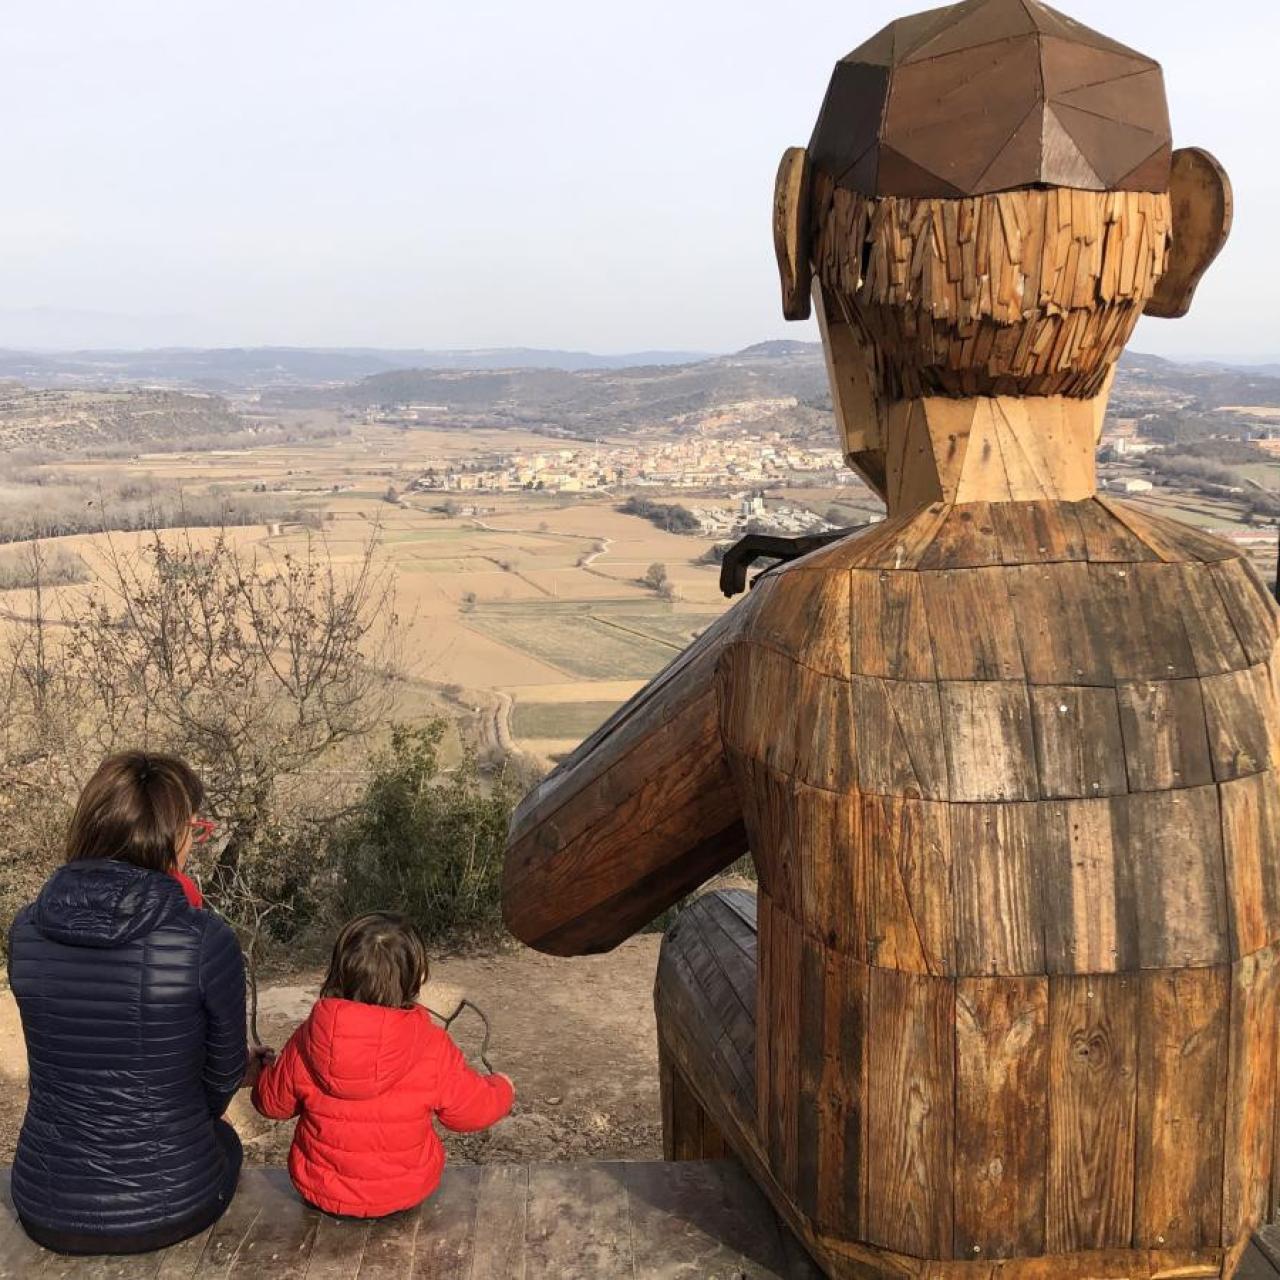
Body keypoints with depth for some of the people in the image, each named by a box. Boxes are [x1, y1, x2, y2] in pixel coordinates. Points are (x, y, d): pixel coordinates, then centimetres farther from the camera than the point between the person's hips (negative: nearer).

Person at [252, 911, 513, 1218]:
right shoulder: (432, 1049, -26)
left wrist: (267, 1069, 21)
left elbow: (272, 1102, -2)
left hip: (320, 1193, 2)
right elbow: (474, 1111, -10)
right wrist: (501, 1089, 12)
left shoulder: (307, 1042, -20)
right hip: (405, 1196, -1)